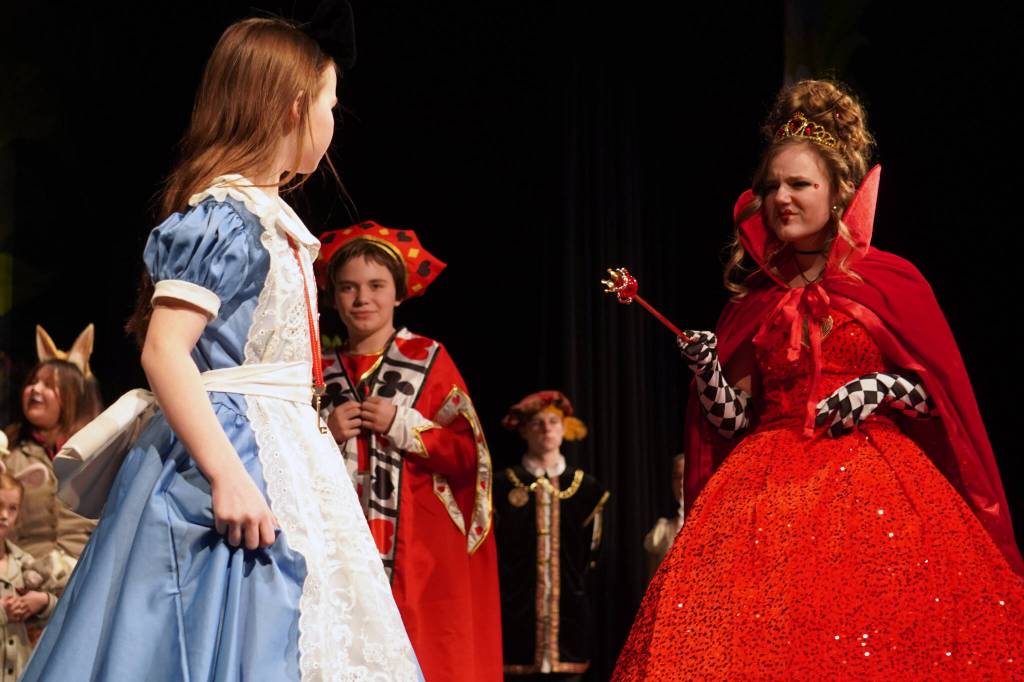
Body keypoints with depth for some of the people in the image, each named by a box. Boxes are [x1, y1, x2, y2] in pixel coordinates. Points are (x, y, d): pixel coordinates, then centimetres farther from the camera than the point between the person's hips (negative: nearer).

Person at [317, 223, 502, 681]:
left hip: (421, 546, -3)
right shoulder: (322, 371, 12)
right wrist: (324, 434, -2)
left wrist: (402, 426, -10)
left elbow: (469, 455, -3)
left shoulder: (429, 359, 4)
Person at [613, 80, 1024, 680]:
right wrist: (707, 370, -6)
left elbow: (946, 390, 6)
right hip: (770, 490, 3)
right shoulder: (755, 301, 14)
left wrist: (883, 388, -10)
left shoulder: (890, 281, 4)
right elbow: (733, 420, 12)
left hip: (876, 483, -2)